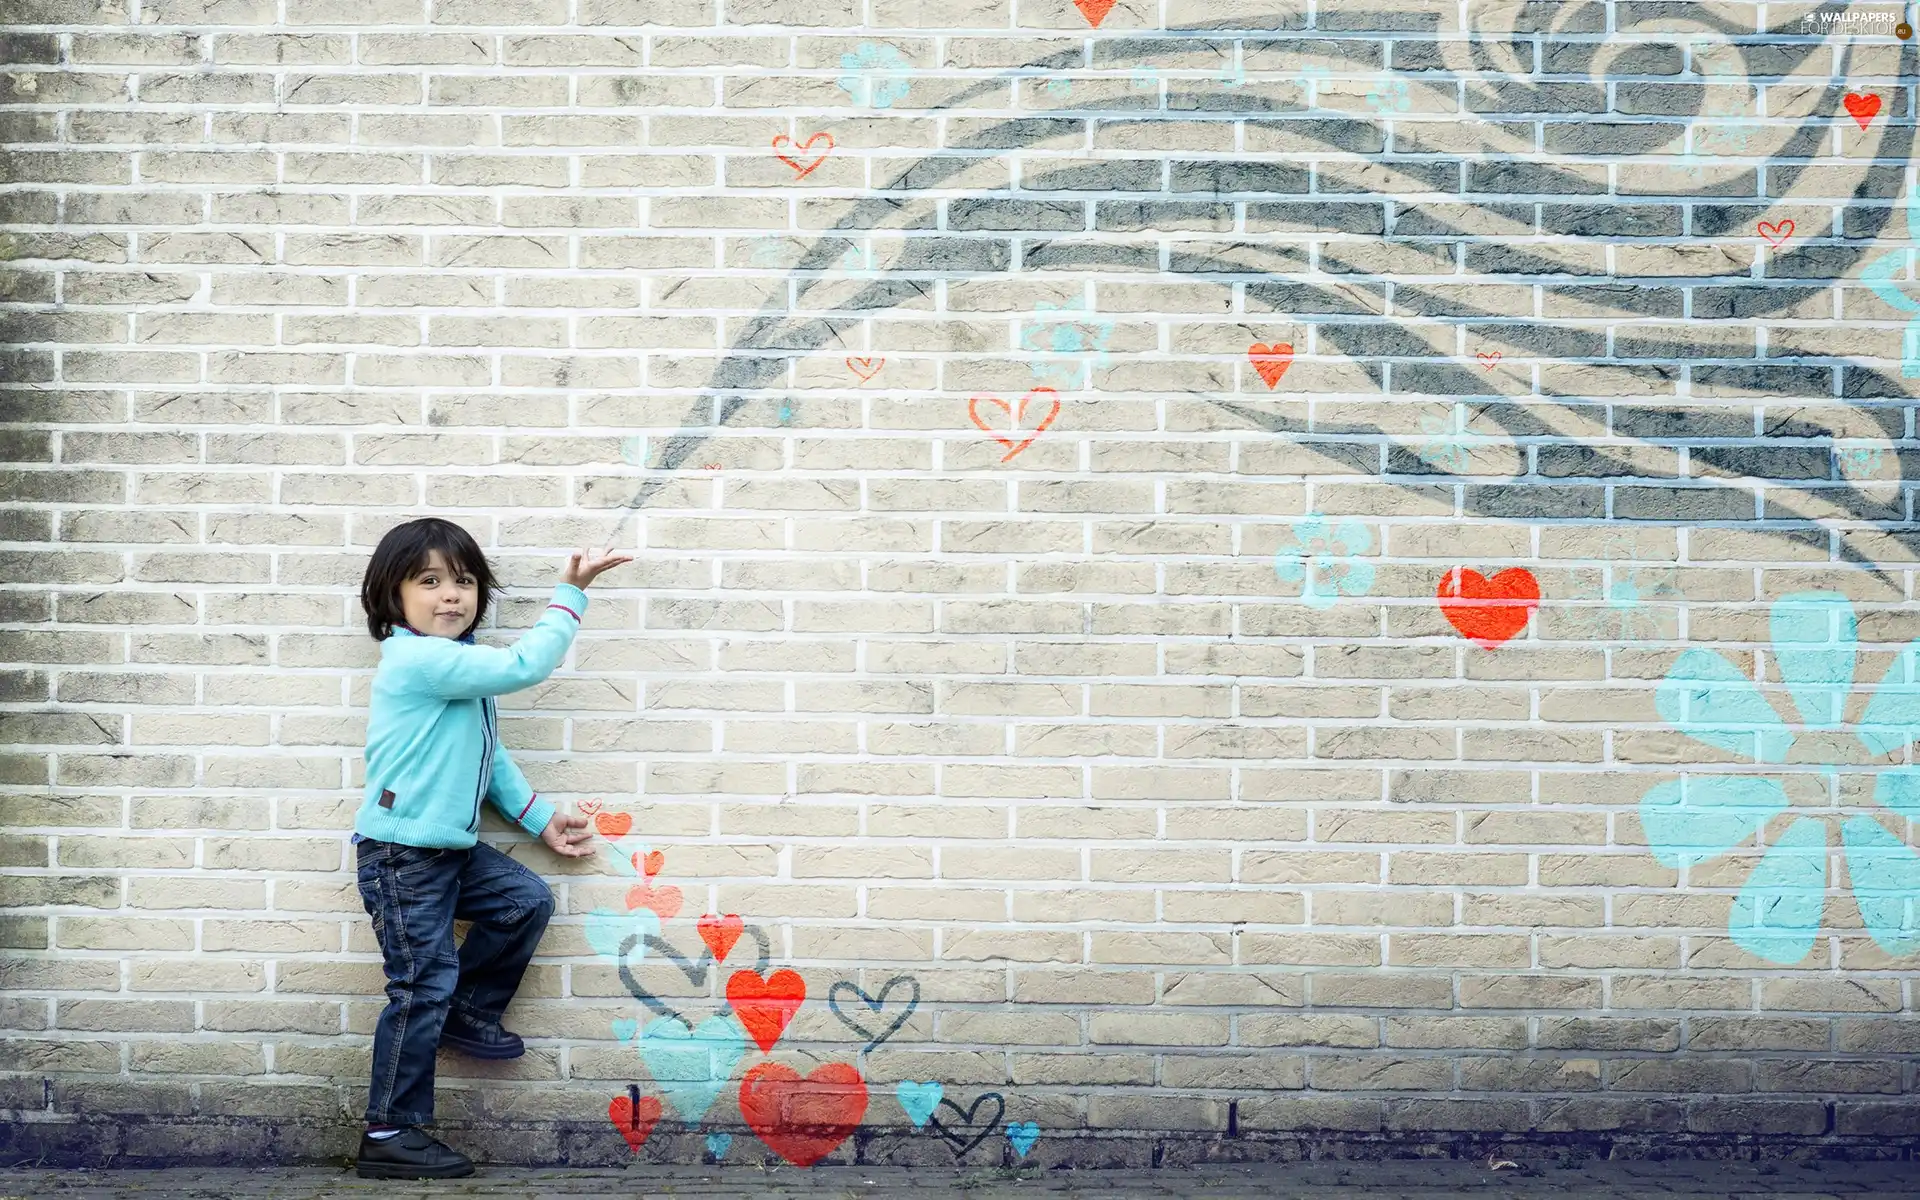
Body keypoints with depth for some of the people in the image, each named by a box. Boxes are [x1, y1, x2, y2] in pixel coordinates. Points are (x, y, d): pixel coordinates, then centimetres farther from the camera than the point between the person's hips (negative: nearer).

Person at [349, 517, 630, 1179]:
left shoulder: (459, 667, 12)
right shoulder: (419, 659, -20)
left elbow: (489, 756, 19)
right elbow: (525, 664, -25)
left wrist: (539, 818, 16)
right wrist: (570, 596, -15)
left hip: (454, 850, 9)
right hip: (402, 855, -9)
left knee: (528, 901, 7)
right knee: (423, 986, -6)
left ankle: (469, 1013, 23)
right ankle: (389, 1135, 3)